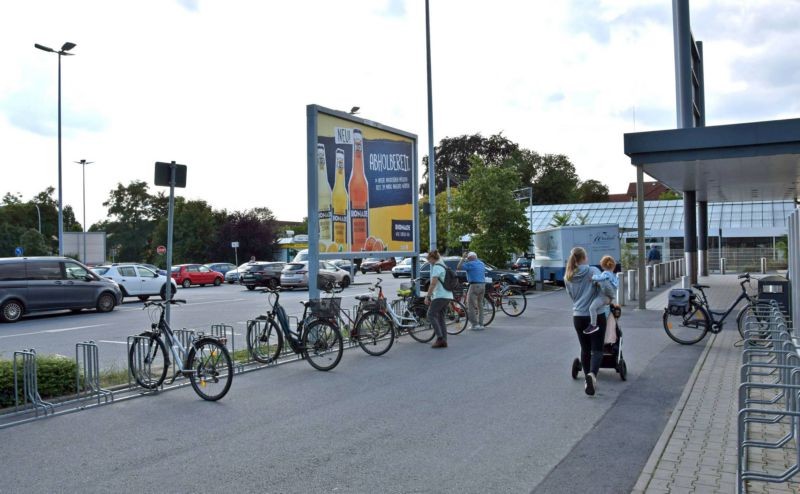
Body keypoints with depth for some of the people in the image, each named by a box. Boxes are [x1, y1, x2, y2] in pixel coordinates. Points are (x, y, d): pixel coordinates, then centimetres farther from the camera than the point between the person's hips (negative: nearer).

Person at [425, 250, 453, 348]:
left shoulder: (436, 267, -10)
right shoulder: (443, 266, 19)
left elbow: (433, 283, -19)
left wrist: (427, 296, -17)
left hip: (440, 296, -9)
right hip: (448, 296, 9)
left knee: (431, 315, -5)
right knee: (441, 317, 10)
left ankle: (440, 337, -13)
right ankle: (444, 341, 6)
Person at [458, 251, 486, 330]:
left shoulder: (470, 264, -9)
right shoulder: (482, 264, 15)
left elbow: (458, 267, -8)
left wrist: (463, 258, 1)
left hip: (475, 285, -8)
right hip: (483, 285, 8)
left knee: (471, 305, -3)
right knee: (480, 305, 14)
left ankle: (474, 324, -7)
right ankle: (480, 324, 17)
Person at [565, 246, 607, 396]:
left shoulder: (568, 276, 4)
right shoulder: (593, 271, -9)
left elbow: (571, 295, 11)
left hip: (578, 316, 4)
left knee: (585, 349, 16)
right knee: (597, 349, 0)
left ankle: (588, 380, 19)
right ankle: (592, 373, -26)